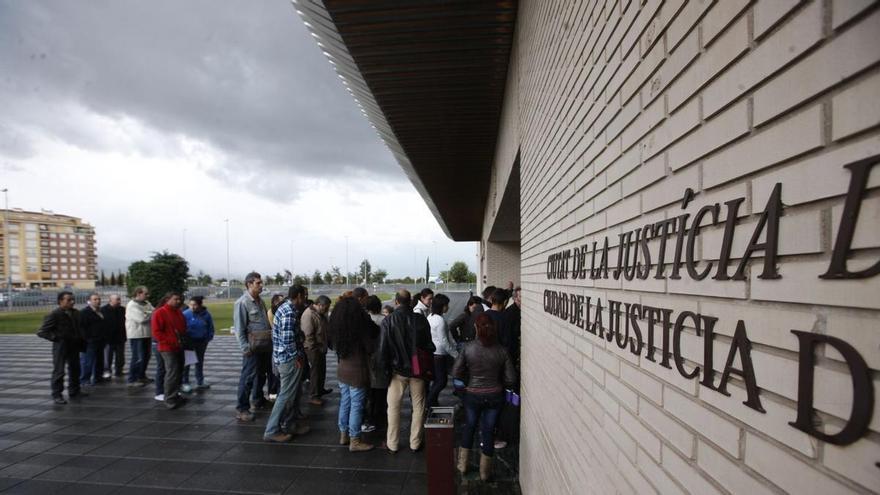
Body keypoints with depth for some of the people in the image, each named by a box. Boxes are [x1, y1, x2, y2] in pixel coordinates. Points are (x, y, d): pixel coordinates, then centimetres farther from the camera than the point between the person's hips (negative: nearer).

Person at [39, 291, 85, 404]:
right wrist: (56, 338, -16)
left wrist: (81, 341, 10)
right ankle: (57, 395, 8)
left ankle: (74, 391, 27)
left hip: (74, 346, 7)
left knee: (75, 369, 14)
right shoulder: (54, 315, -13)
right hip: (61, 347, -6)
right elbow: (41, 331, -12)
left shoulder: (75, 313, 7)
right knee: (59, 371, -1)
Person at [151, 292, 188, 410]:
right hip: (167, 348, -8)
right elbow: (156, 332, -16)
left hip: (179, 348, 8)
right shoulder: (159, 313, -10)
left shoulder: (179, 312, 13)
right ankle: (170, 400, -4)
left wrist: (183, 339, 10)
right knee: (172, 373, -10)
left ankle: (175, 396, 25)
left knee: (178, 372, 14)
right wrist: (172, 341, -19)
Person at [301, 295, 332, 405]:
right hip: (313, 348, -9)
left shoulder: (321, 314, 7)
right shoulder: (308, 315, -23)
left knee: (322, 370, 20)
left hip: (321, 347, 9)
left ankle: (320, 390, 37)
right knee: (315, 372, -1)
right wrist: (314, 350, -20)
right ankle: (313, 396, 11)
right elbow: (308, 335, -24)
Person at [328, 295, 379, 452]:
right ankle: (354, 441, 12)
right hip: (357, 371, -7)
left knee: (345, 403, 18)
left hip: (342, 369, 7)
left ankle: (343, 435, 30)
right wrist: (374, 336, 5)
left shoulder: (337, 326, 1)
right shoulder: (360, 325, -19)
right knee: (356, 406, 3)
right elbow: (370, 348, -14)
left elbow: (336, 346, 11)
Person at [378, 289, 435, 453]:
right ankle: (415, 443, 23)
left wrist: (386, 369, 2)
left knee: (394, 407, 12)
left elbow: (383, 349, -10)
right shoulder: (421, 319, -7)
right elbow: (429, 345, -1)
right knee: (418, 407, 14)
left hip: (397, 370, -1)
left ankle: (392, 444, 22)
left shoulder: (388, 321, -12)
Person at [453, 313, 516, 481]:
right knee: (488, 430, 14)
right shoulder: (501, 350, -13)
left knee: (469, 426, 22)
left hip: (473, 395, 0)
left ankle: (462, 464, 34)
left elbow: (456, 373, -12)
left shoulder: (468, 348, -17)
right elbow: (510, 379, -8)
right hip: (495, 396, 0)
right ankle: (485, 471, 28)